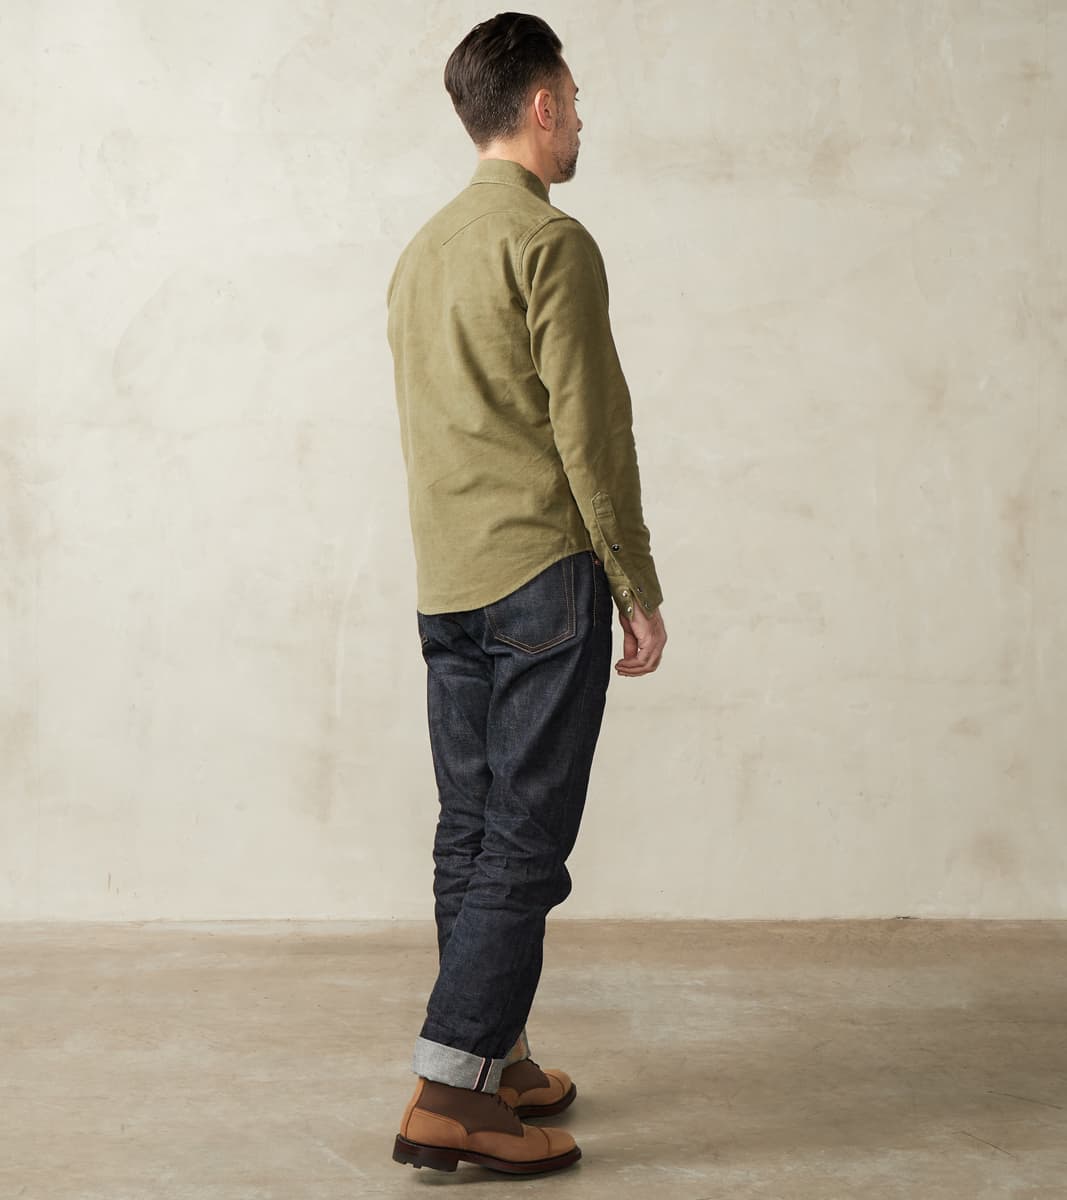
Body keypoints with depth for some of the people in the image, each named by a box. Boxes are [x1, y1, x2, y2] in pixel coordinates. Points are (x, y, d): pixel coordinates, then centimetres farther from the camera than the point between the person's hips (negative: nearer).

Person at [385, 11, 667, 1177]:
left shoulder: (421, 250, 16)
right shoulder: (550, 243, -9)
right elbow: (589, 432, -13)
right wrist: (639, 590, -7)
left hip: (444, 587, 8)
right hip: (542, 577, -8)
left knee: (470, 832, 11)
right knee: (525, 841, -6)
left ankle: (494, 1060, 21)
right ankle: (450, 1094, -6)